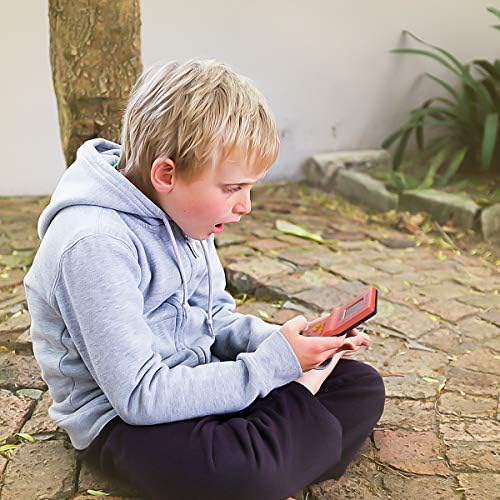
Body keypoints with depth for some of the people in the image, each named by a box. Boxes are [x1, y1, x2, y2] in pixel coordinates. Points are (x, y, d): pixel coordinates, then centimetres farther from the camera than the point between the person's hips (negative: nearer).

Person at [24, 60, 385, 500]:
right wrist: (274, 363, -23)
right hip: (122, 419, -7)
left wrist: (275, 341, -9)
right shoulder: (95, 245, -27)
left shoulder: (183, 210, 0)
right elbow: (142, 398, -27)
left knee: (362, 386, 3)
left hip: (198, 380, 8)